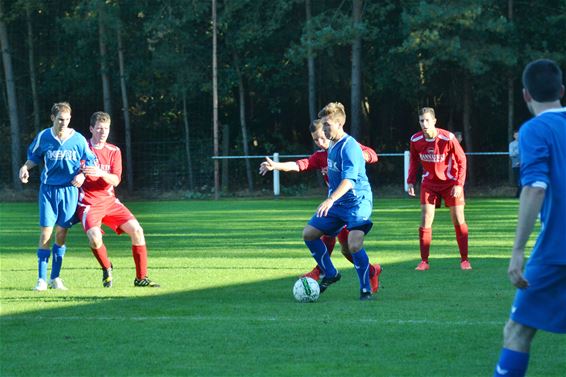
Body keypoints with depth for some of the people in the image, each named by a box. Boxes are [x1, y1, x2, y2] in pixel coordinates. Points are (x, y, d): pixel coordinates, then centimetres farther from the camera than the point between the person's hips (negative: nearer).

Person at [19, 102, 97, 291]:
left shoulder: (78, 139, -3)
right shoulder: (43, 137, -1)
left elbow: (90, 162, 6)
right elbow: (34, 158, 14)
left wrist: (82, 175, -12)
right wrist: (25, 167, -6)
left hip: (69, 190, 0)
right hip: (48, 189, 0)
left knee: (61, 233, 3)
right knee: (46, 232, -7)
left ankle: (55, 278, 14)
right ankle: (42, 279, -2)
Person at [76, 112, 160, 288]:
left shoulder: (114, 151, 6)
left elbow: (116, 180, -6)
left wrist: (101, 173, -24)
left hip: (109, 201, 4)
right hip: (88, 203, -4)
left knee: (136, 230, -11)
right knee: (95, 237, -30)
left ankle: (141, 277, 0)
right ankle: (106, 269, 1)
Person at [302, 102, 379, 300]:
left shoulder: (349, 147, -19)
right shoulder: (332, 145, 10)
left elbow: (349, 180, -31)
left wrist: (331, 199, -44)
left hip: (357, 202, -9)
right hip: (337, 204, 9)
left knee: (354, 244, -24)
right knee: (309, 234, 5)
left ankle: (366, 290, -9)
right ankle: (330, 274, 21)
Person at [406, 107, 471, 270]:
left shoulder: (448, 138, -20)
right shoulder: (415, 140, -10)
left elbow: (461, 160, -10)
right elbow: (414, 160, 9)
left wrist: (459, 184, -16)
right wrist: (410, 181, 0)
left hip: (450, 182, -2)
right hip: (429, 183, 2)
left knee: (459, 221, -1)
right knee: (425, 220, -7)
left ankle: (464, 260, 10)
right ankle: (424, 261, 0)